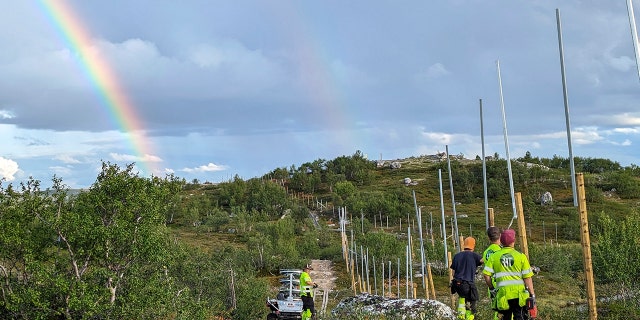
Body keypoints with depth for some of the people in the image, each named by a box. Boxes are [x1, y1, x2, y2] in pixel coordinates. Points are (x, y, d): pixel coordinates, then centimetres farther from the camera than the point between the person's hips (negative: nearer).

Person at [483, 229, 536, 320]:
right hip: (519, 294, -2)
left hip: (503, 294, 2)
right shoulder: (521, 256, -3)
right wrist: (532, 294, 2)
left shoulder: (494, 256, 1)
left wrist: (491, 288, 11)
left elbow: (486, 275, -3)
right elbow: (527, 278, -4)